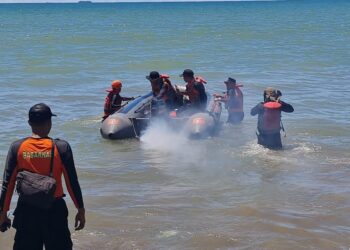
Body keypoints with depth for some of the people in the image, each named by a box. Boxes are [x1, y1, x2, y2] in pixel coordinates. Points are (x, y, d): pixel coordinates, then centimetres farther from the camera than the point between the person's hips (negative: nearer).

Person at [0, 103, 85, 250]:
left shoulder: (17, 147, -5)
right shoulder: (61, 147, -10)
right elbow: (72, 183, -6)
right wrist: (81, 210, 5)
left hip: (26, 210, 2)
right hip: (55, 210, -1)